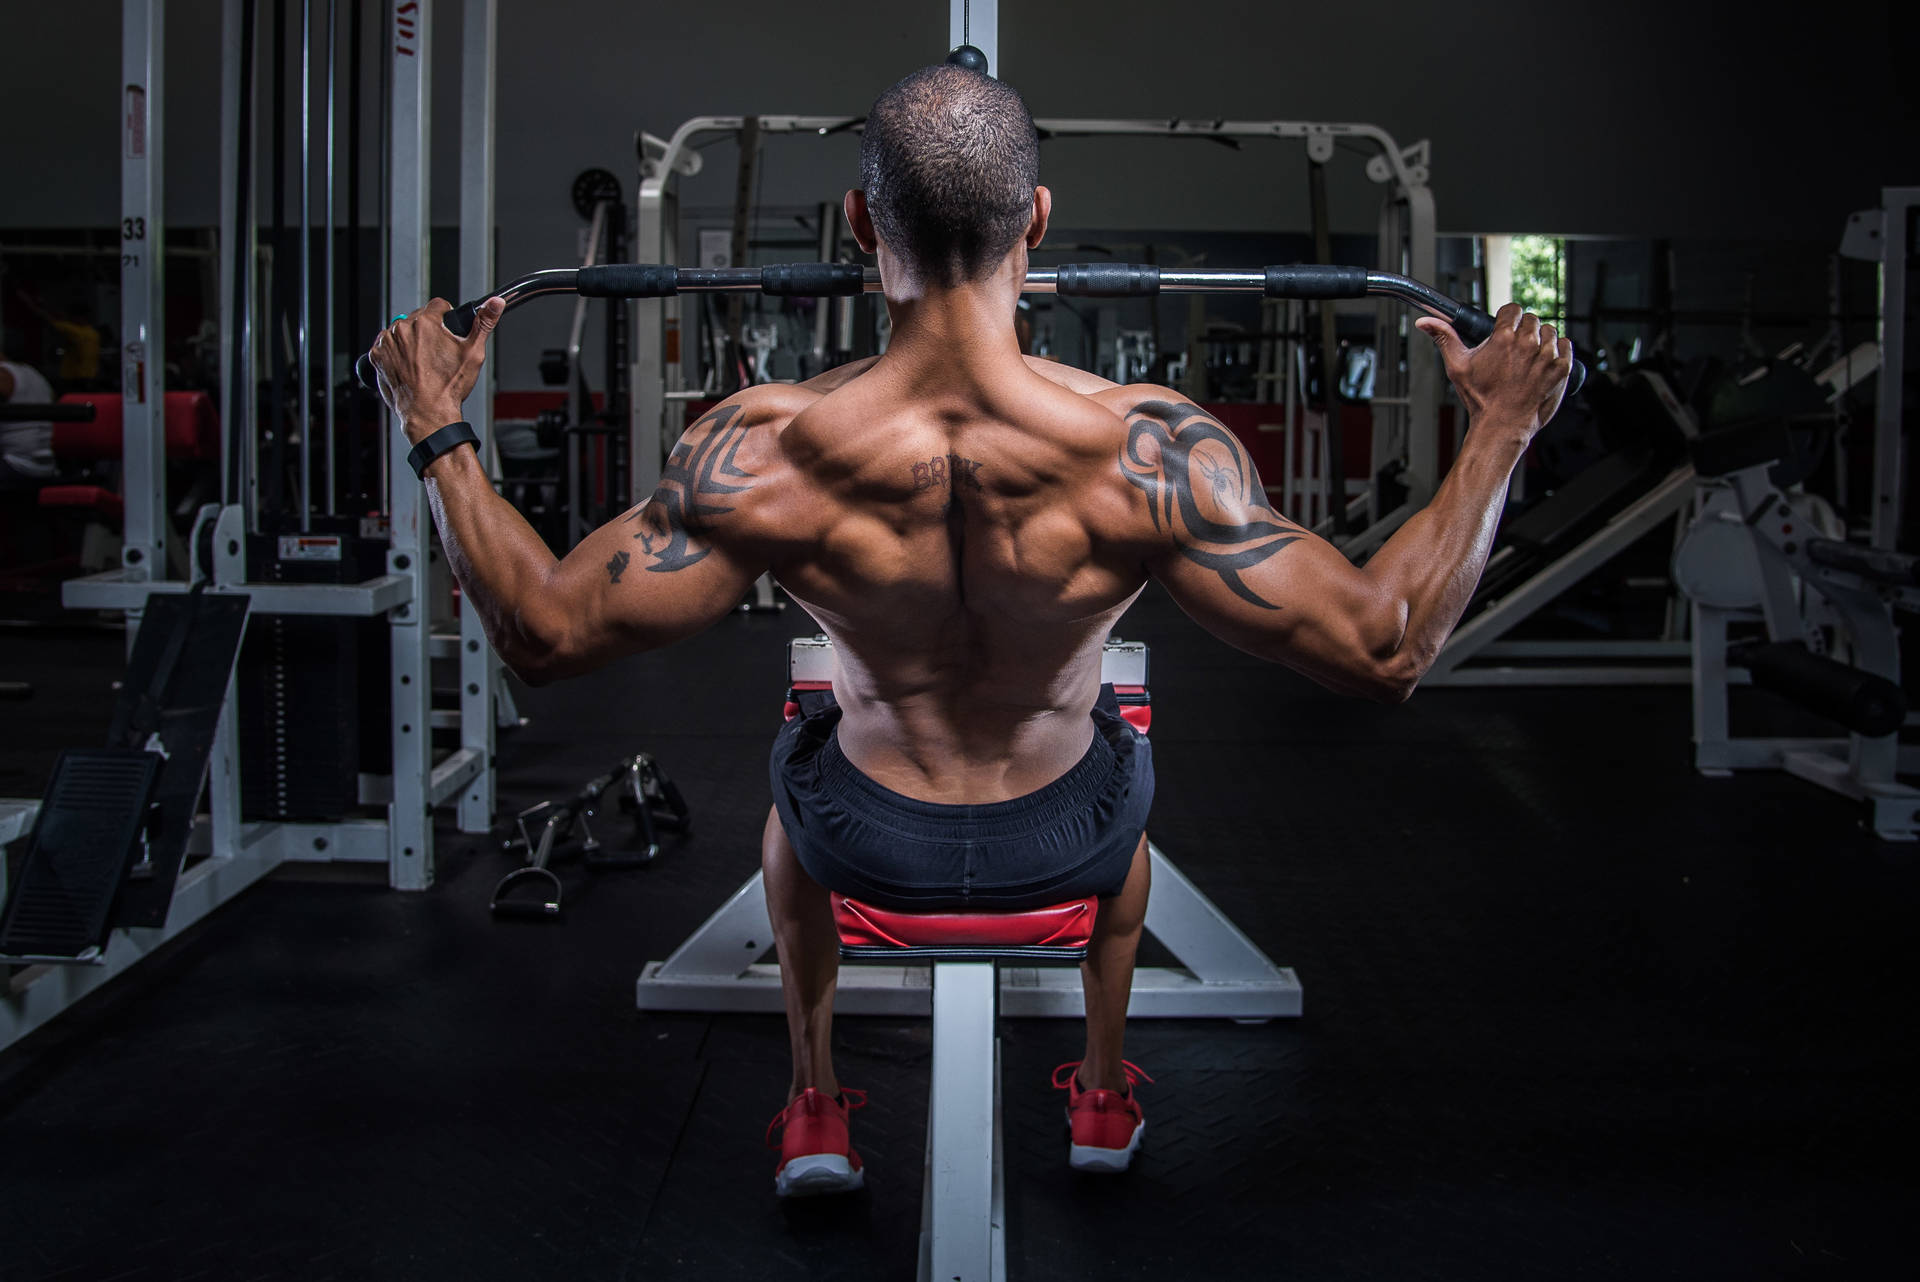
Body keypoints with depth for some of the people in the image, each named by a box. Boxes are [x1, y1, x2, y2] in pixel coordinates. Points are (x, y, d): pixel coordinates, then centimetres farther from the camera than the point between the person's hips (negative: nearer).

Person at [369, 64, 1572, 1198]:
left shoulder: (770, 453, -30)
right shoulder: (1146, 450, -32)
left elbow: (547, 628, -20)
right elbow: (1385, 650, -25)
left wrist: (437, 426, -8)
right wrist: (1501, 432, -14)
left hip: (868, 839, 0)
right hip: (1064, 840, 0)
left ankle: (816, 1109, 43)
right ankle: (1105, 1097, 50)